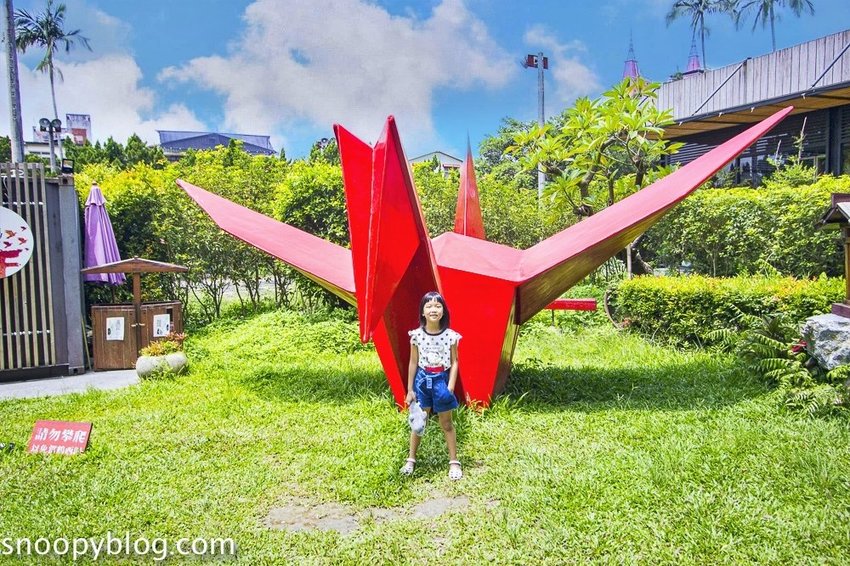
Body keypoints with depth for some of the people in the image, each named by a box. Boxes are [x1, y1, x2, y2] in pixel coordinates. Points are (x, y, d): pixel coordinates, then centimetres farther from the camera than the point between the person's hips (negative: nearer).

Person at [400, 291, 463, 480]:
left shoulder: (451, 336, -8)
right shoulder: (417, 335, -6)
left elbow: (454, 363, -3)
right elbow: (413, 363, 1)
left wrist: (450, 387, -12)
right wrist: (410, 390, 2)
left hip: (441, 380, -1)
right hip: (422, 380, 1)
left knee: (446, 424, 9)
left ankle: (454, 462, 21)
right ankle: (411, 459, 24)